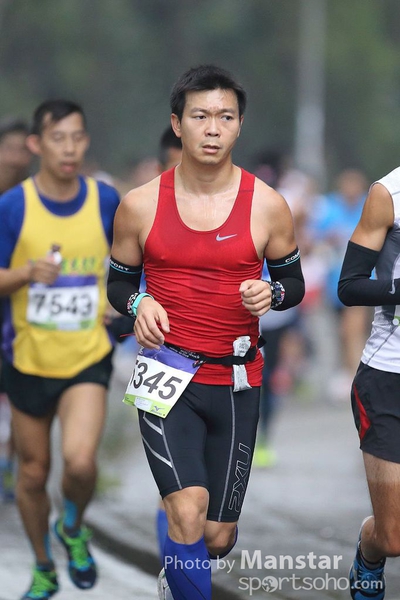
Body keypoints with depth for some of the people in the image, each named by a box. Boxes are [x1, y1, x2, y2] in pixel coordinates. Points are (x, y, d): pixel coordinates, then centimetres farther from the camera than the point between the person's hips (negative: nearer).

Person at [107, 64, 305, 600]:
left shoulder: (268, 206, -2)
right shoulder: (141, 205, -2)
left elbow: (293, 282, 10)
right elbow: (118, 280, 11)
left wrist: (270, 294, -13)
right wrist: (139, 305, -12)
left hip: (237, 382, 2)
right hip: (168, 376, -2)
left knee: (218, 537, 8)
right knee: (188, 513, -24)